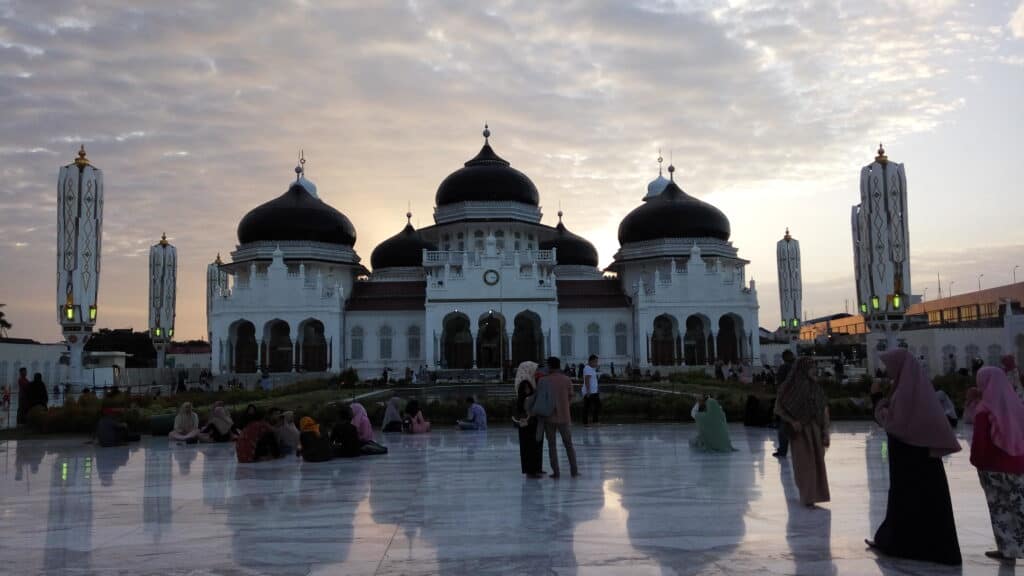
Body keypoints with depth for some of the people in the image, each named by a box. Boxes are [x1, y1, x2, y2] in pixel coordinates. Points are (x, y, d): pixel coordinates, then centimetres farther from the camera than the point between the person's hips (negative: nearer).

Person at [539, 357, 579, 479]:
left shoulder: (543, 381, -5)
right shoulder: (567, 380, -2)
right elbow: (570, 398, 3)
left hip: (549, 417, -1)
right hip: (564, 417, 1)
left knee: (552, 446, 7)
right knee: (569, 444, 13)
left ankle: (555, 472, 4)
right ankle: (574, 471, 13)